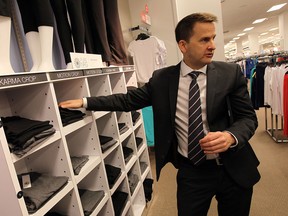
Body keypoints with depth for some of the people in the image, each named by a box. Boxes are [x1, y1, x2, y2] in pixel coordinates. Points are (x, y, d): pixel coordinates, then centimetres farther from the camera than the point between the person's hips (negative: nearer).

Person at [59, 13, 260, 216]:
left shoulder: (231, 73, -7)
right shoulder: (162, 78, -5)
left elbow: (248, 117, -4)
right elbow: (129, 100, 0)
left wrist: (230, 136, -26)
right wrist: (85, 102, -3)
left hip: (233, 169, 1)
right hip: (190, 171, 0)